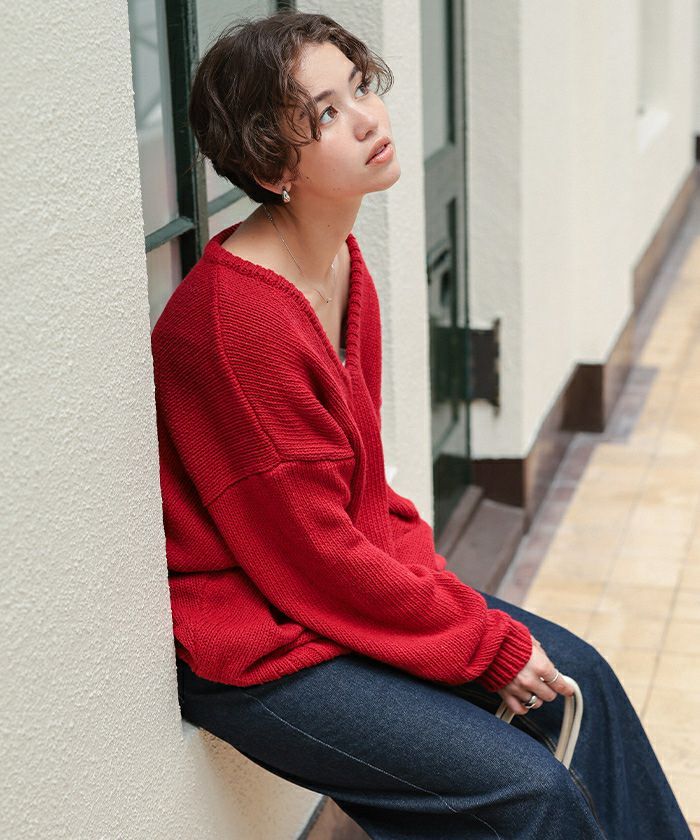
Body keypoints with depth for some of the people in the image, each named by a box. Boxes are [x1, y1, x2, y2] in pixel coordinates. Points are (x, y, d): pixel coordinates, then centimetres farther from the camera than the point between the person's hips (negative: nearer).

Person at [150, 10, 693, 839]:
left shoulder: (342, 263, 2)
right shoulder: (233, 320, -27)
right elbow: (311, 553, -21)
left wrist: (446, 595, -3)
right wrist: (486, 643, -12)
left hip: (352, 581, 9)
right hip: (252, 647, -9)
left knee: (576, 679, 8)